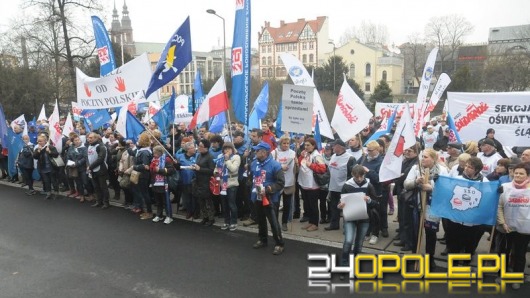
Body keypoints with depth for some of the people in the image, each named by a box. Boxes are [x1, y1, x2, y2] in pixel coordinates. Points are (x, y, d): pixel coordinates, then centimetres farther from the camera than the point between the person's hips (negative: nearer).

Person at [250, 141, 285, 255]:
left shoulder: (274, 165, -15)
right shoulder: (254, 163, 5)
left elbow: (281, 182, -16)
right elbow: (251, 177, 22)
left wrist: (268, 190, -23)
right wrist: (253, 187, 9)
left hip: (269, 198, -6)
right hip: (257, 197, 7)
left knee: (273, 222, -4)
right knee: (260, 220, 20)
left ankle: (279, 244, 8)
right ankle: (262, 240, 37)